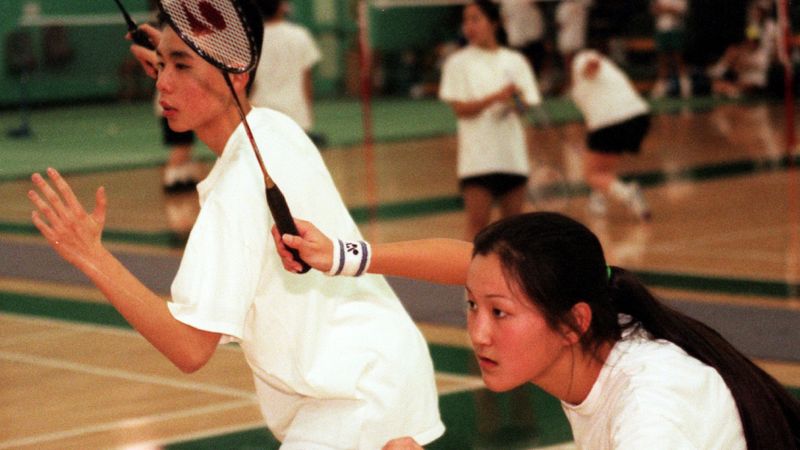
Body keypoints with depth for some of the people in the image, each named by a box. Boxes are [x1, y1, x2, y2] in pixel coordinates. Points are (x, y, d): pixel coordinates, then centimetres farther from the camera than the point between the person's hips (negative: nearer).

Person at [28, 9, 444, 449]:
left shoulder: (240, 185, -24)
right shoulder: (278, 127, 1)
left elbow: (190, 349, -26)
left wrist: (94, 259, -26)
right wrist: (174, 70, 23)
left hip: (357, 398, -10)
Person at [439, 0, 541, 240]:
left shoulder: (515, 61, 9)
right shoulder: (458, 63, 2)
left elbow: (527, 106, 4)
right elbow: (460, 109, -7)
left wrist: (516, 100, -20)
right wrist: (496, 97, -21)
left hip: (512, 156, 3)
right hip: (477, 157, -3)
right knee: (478, 222, -8)